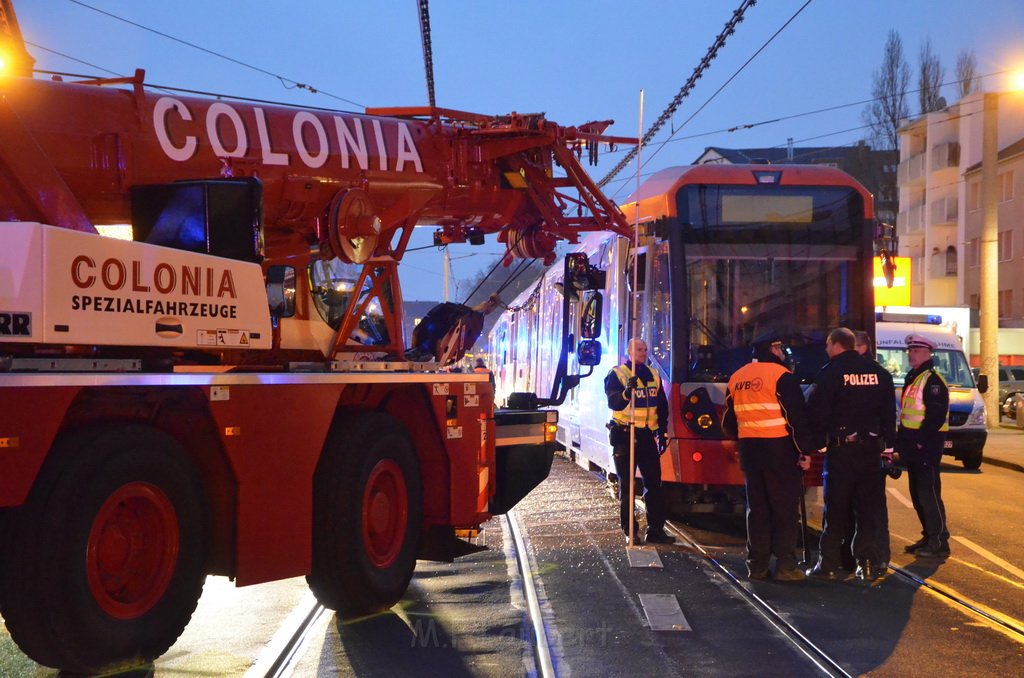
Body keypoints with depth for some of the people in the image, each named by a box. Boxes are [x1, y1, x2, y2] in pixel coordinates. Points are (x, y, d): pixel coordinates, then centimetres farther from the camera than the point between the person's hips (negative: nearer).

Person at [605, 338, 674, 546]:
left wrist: (662, 433, 10)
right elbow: (614, 403, -18)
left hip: (647, 435, 5)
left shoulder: (654, 376, 12)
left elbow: (662, 407, 17)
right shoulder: (616, 374, -4)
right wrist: (627, 391, -37)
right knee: (627, 485, 1)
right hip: (624, 436, -5)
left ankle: (655, 530, 7)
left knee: (654, 483, 3)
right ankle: (630, 532, 5)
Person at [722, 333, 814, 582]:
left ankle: (757, 565, 12)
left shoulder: (736, 378, 12)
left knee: (757, 508, 12)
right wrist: (804, 450, -7)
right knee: (785, 508, 0)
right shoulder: (781, 375, -9)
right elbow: (796, 417, -12)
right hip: (779, 448, -6)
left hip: (749, 450, 6)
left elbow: (729, 421, 18)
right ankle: (785, 566, -3)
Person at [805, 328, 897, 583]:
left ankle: (828, 565, 3)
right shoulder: (878, 372, 8)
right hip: (872, 447, 4)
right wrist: (889, 446, 13)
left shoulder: (830, 373, -7)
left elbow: (816, 412, -11)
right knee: (870, 507, 8)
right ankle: (868, 564, 7)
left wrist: (816, 442, -2)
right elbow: (890, 412, 10)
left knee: (836, 508, 2)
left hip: (840, 448, -4)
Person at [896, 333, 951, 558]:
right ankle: (929, 537, 21)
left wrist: (921, 441, -22)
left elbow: (937, 415, -20)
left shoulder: (932, 379, -12)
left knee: (928, 493, -8)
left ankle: (939, 542, -4)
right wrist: (901, 442, 17)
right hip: (913, 444, 10)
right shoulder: (912, 378, 17)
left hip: (926, 444, -10)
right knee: (917, 494, 13)